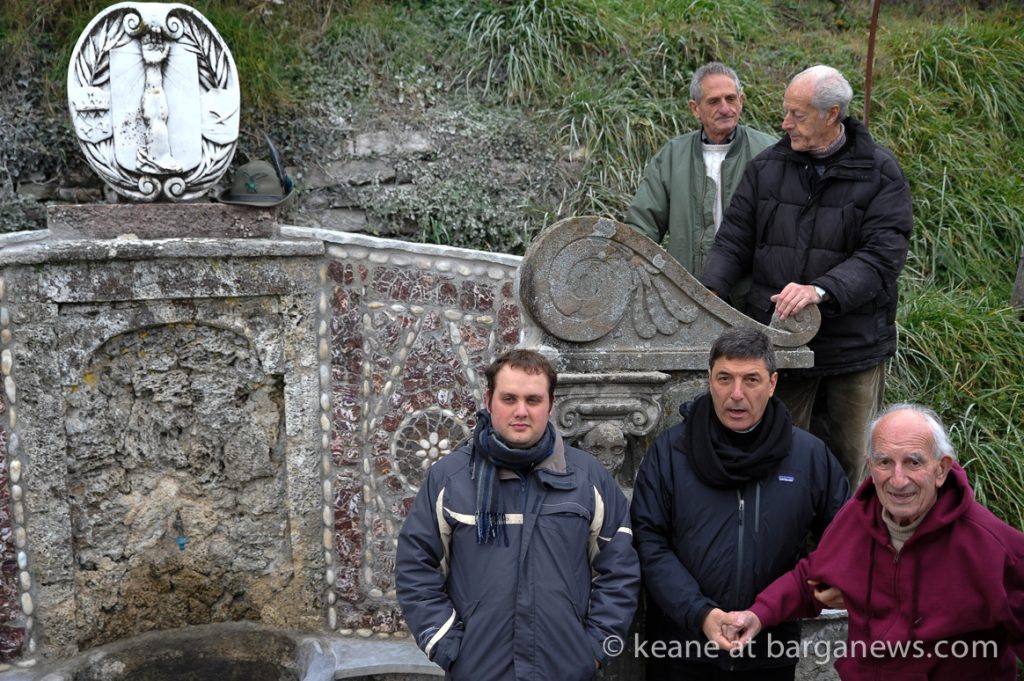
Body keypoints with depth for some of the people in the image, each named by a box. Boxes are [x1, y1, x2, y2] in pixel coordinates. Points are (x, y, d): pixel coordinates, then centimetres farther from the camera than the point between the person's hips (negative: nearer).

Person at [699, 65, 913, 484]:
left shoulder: (879, 174, -4)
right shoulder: (767, 168, 5)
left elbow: (882, 256, -14)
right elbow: (734, 241, 5)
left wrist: (822, 290, -29)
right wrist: (710, 289, -13)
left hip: (854, 346, -1)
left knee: (850, 458, 10)